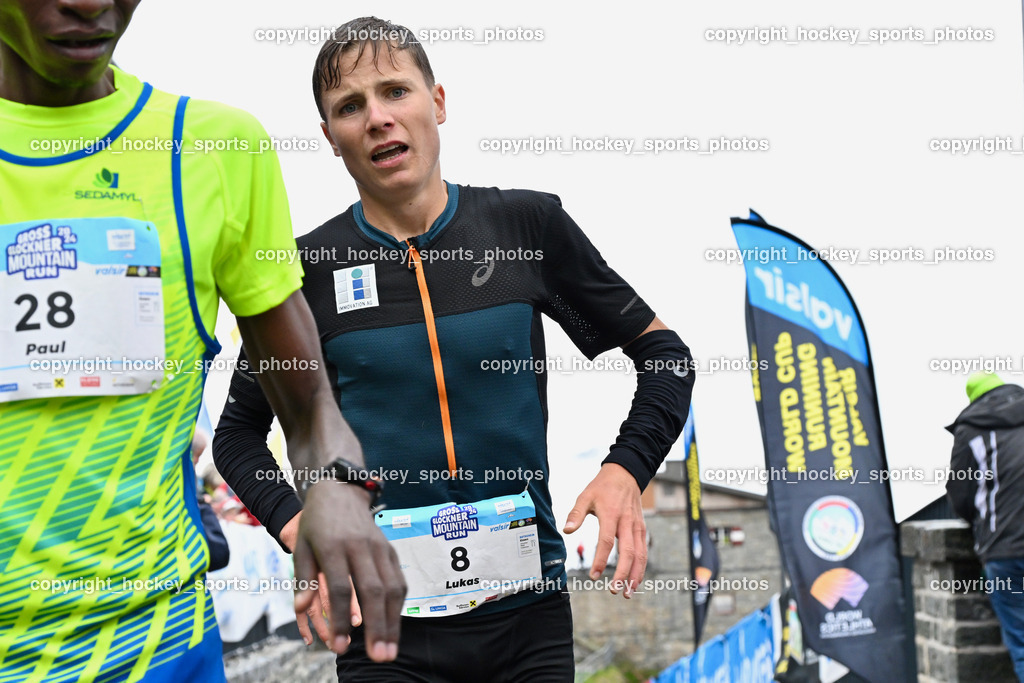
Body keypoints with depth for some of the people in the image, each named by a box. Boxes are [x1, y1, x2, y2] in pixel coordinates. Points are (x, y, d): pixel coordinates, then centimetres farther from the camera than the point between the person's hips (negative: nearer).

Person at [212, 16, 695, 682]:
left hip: (530, 611, 1)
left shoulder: (529, 224, -1)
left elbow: (664, 353, 7)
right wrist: (296, 523, -5)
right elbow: (239, 430, 11)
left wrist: (625, 470, -7)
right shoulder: (308, 267, -2)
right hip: (388, 625, -1)